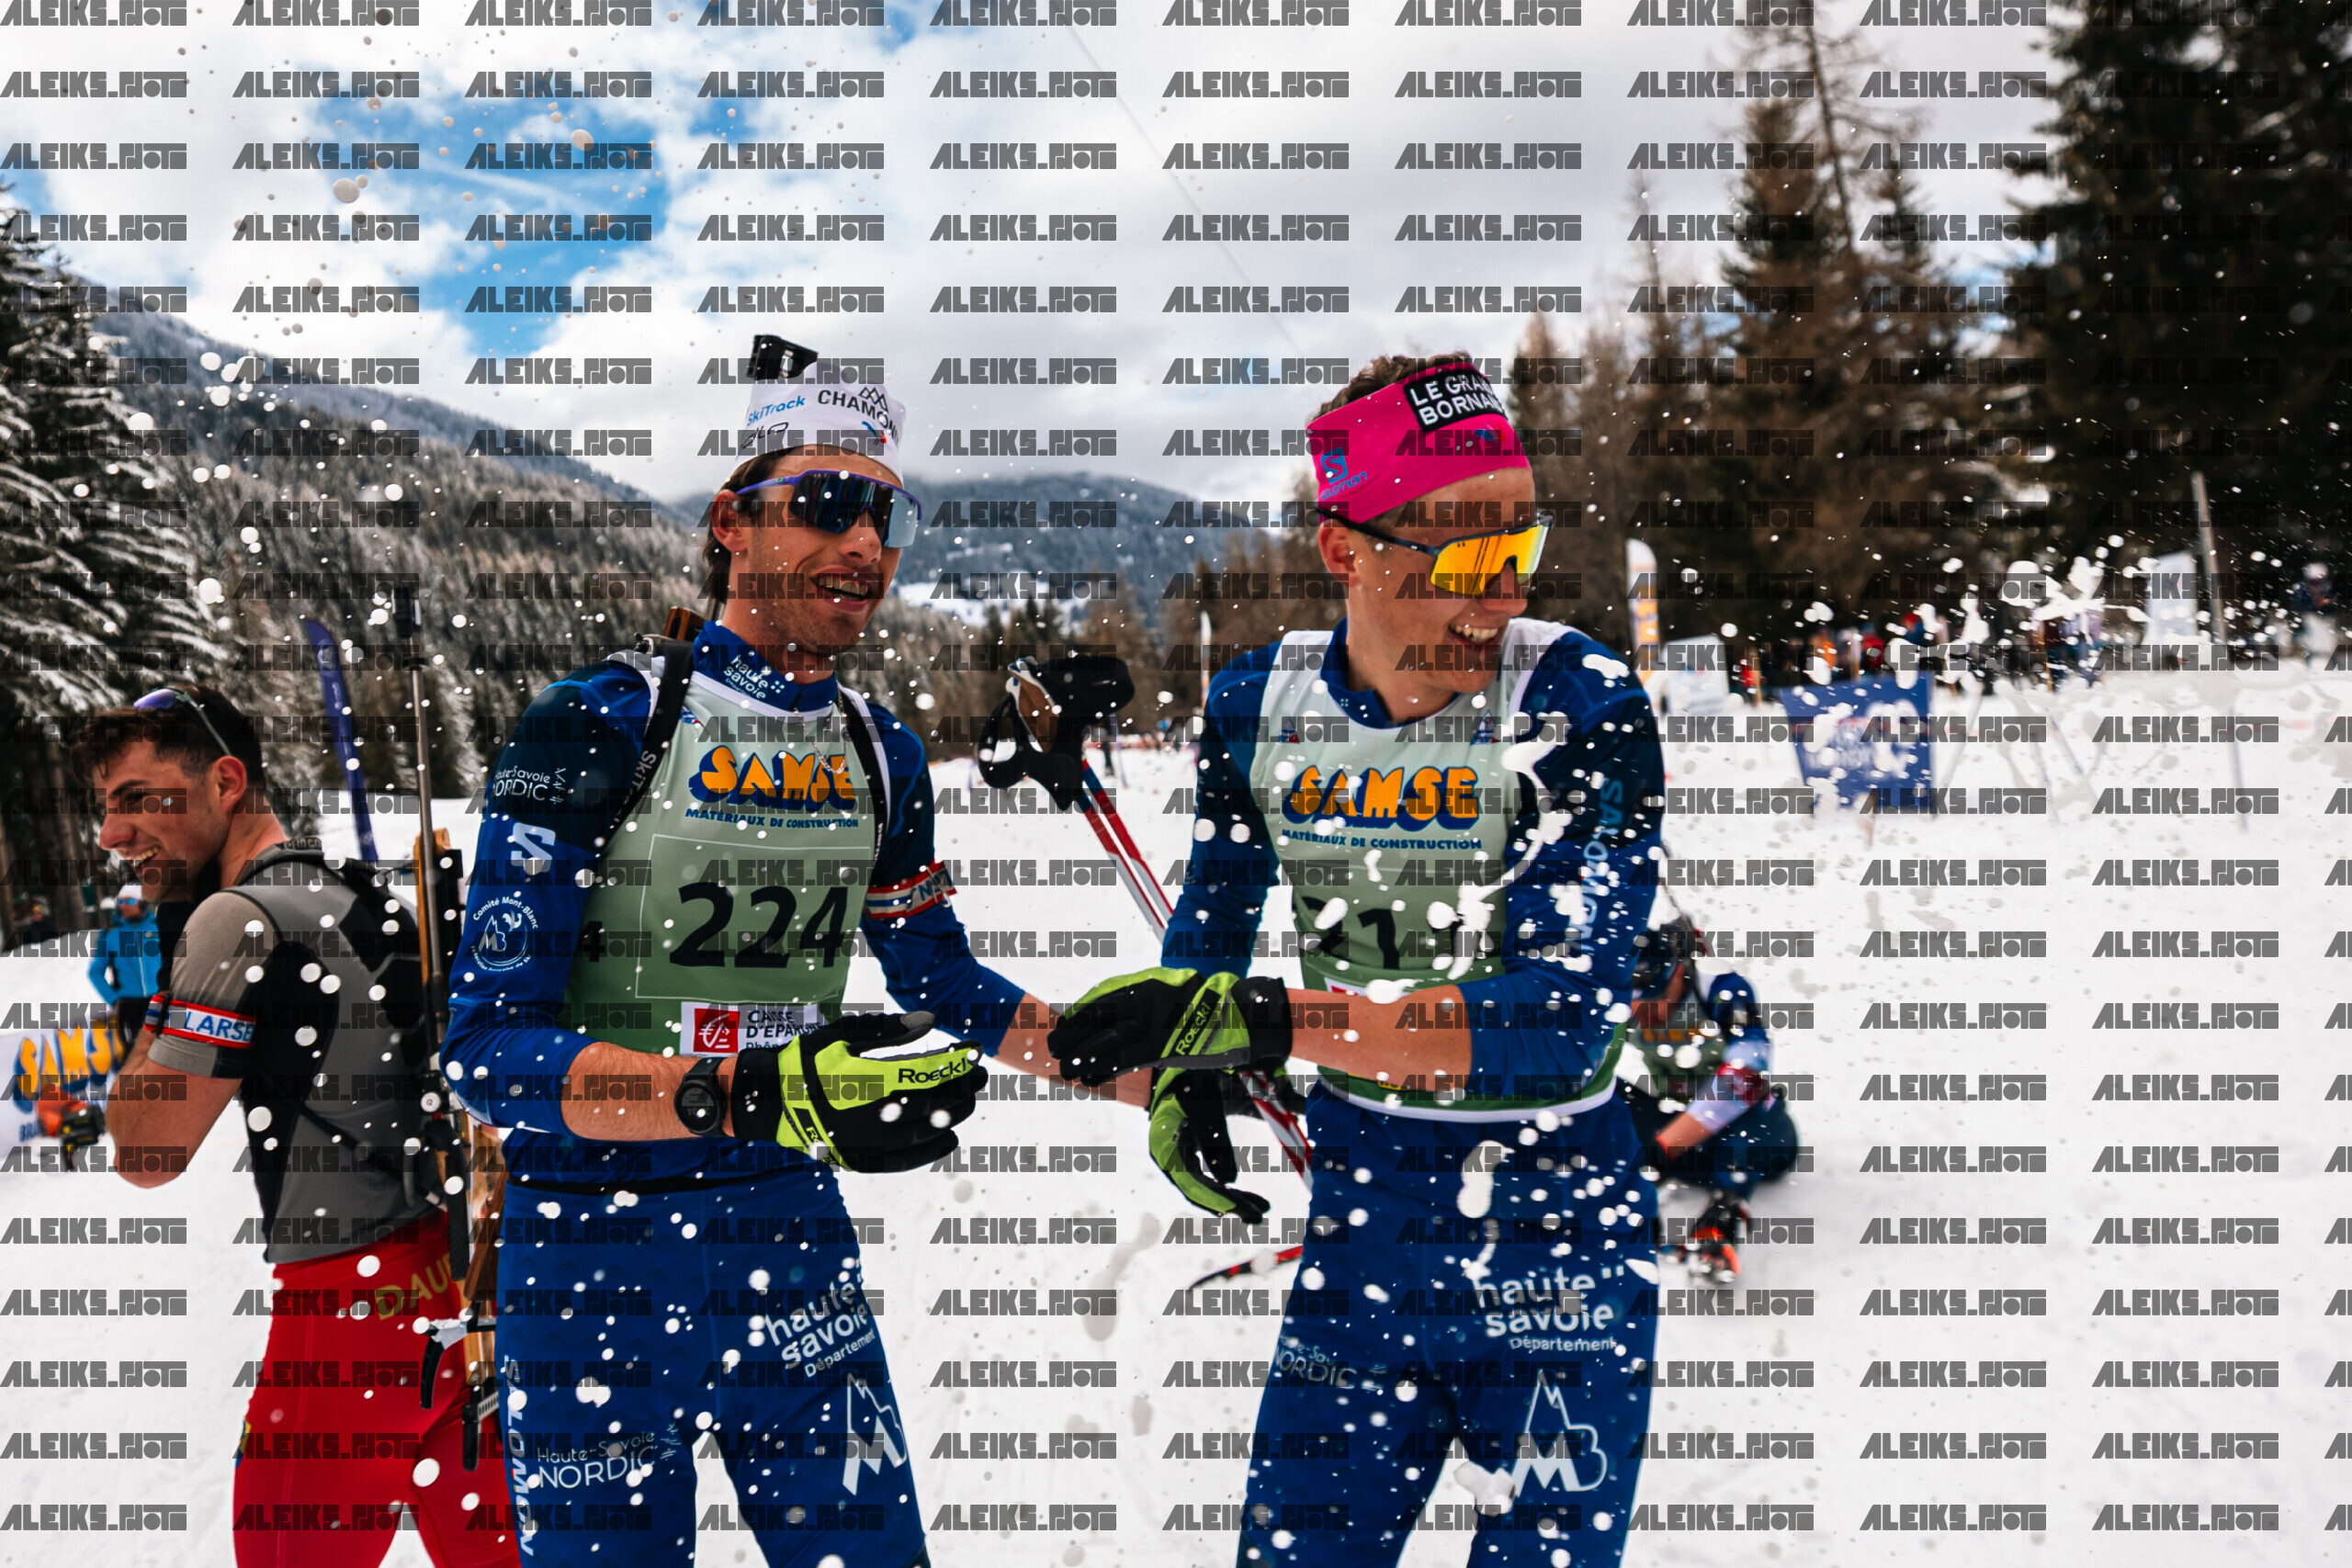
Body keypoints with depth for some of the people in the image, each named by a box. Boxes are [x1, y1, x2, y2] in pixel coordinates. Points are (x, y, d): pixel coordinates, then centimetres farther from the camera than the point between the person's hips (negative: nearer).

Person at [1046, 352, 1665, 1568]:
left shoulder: (1583, 708, -17)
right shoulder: (1259, 708, -4)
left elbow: (1563, 1015, -27)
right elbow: (1211, 919, 16)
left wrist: (1258, 1020, -32)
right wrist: (1178, 1074, -4)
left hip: (1559, 1227, -3)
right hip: (1358, 1212, 4)